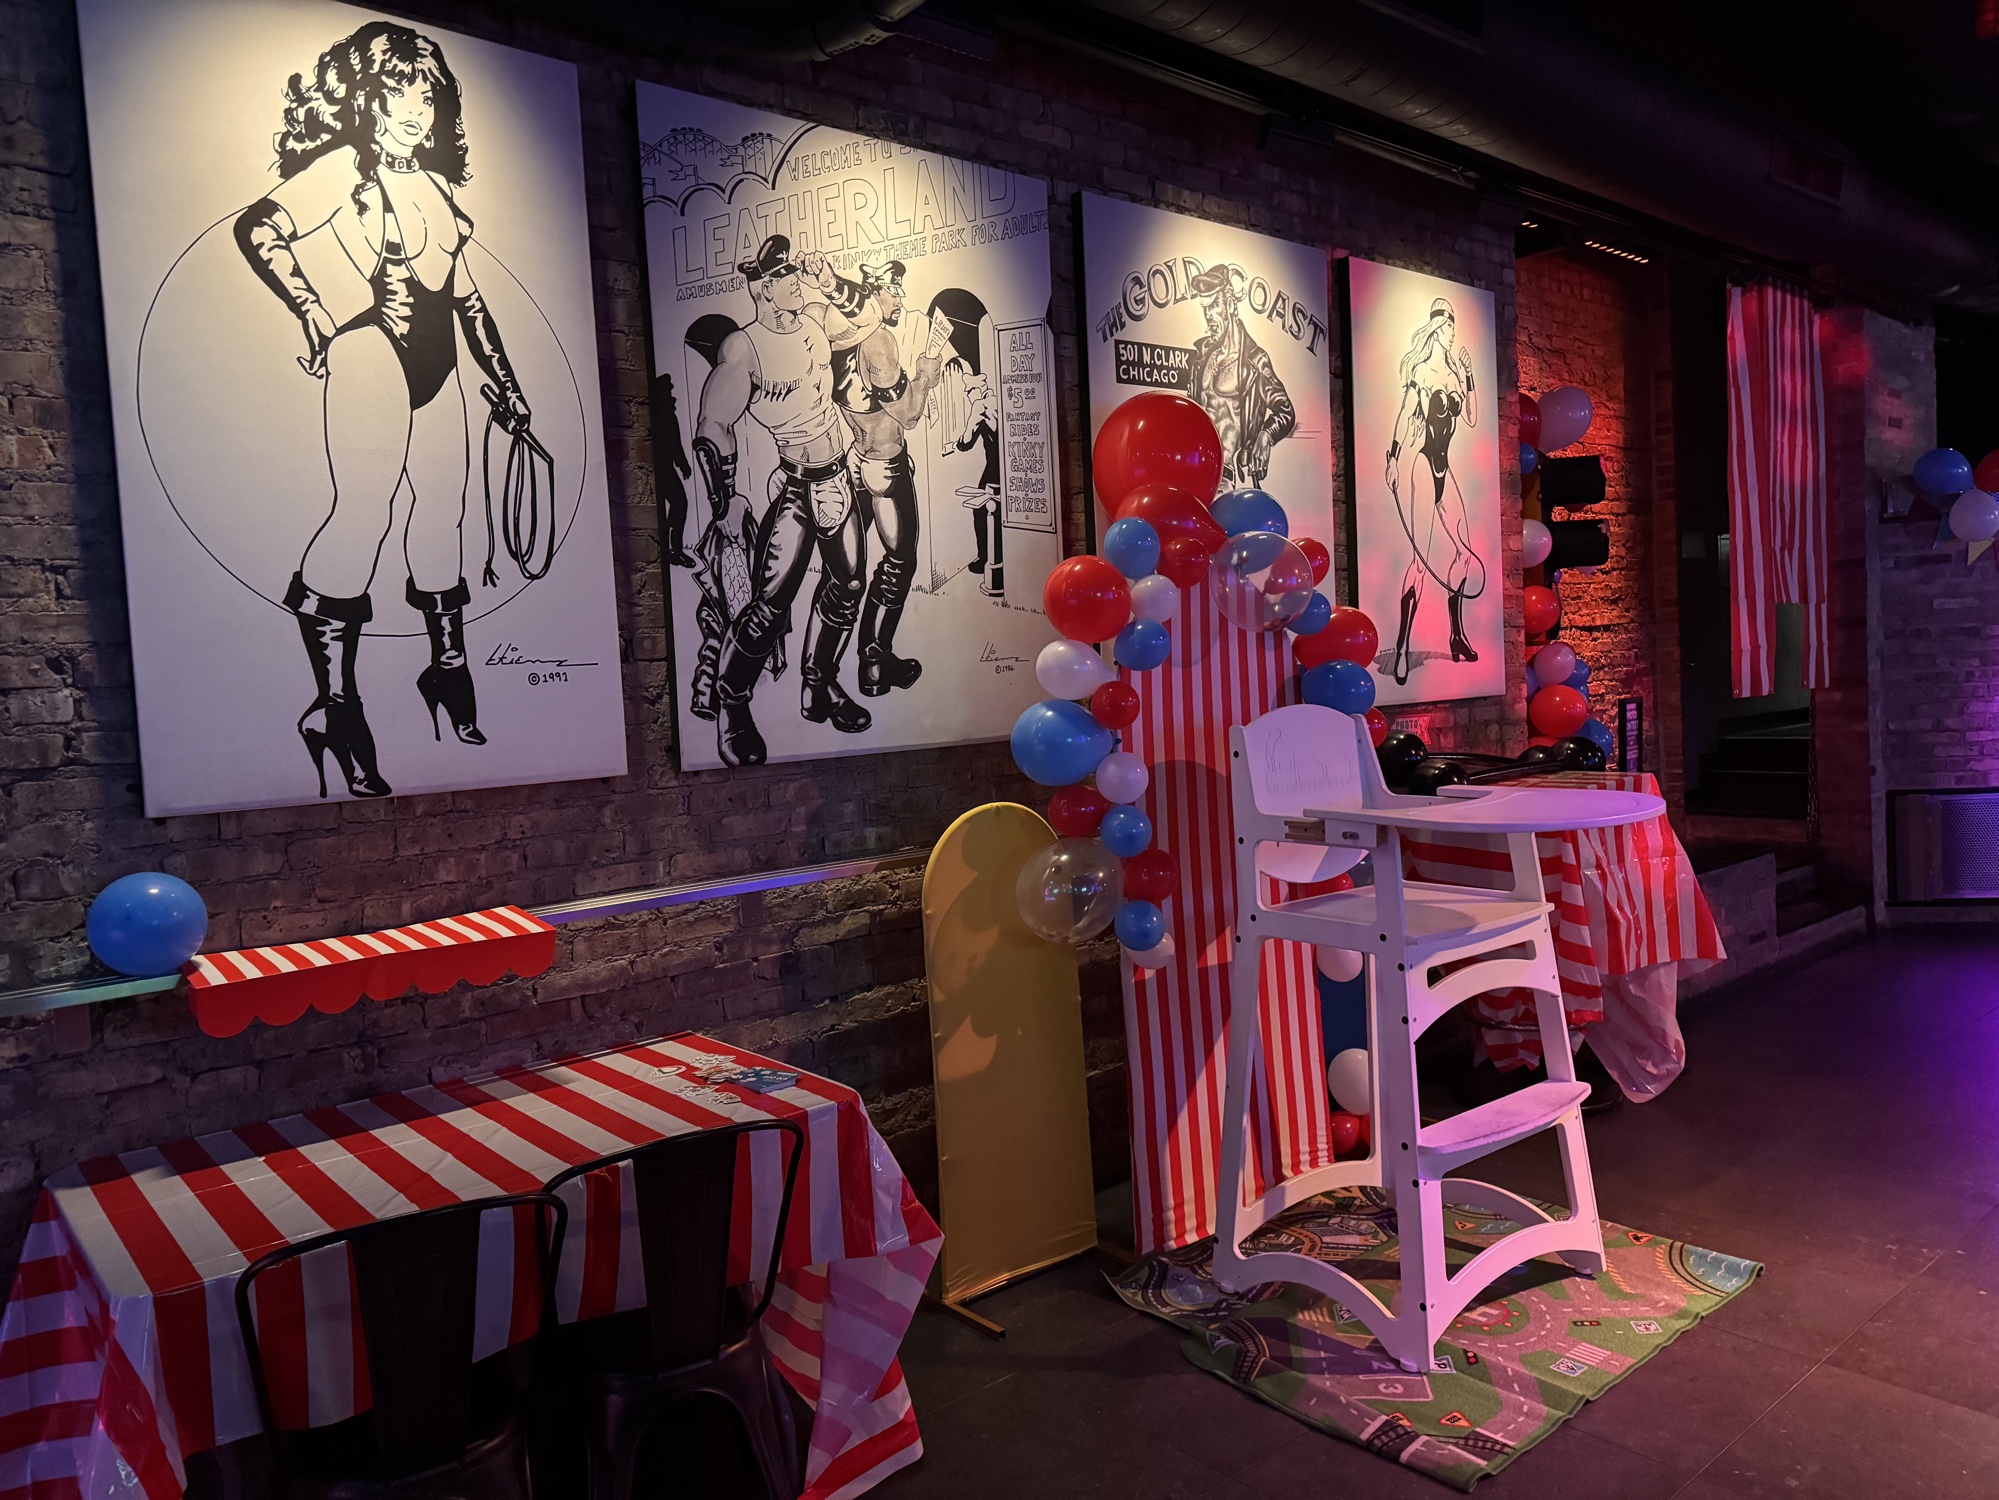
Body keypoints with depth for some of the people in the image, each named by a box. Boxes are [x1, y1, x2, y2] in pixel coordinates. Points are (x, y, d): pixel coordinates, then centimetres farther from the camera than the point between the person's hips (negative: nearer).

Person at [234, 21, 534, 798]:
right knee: (365, 510, -15)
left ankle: (448, 670, 21)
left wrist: (504, 379, 21)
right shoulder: (345, 166, -3)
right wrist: (313, 313, -17)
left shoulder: (436, 181, 19)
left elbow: (465, 290, 22)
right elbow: (258, 229, -14)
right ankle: (334, 707, -12)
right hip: (372, 356, -8)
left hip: (438, 365, 8)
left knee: (441, 511, 9)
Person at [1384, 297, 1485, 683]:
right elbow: (1404, 413, -11)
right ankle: (1402, 648, -17)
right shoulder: (1421, 370, -4)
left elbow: (1471, 418, 15)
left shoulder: (1454, 371, 17)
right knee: (1424, 552, -15)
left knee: (1458, 548, 7)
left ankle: (1458, 637, 17)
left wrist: (1469, 375, 9)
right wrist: (1393, 457, -20)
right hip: (1417, 462, -8)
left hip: (1442, 464, 8)